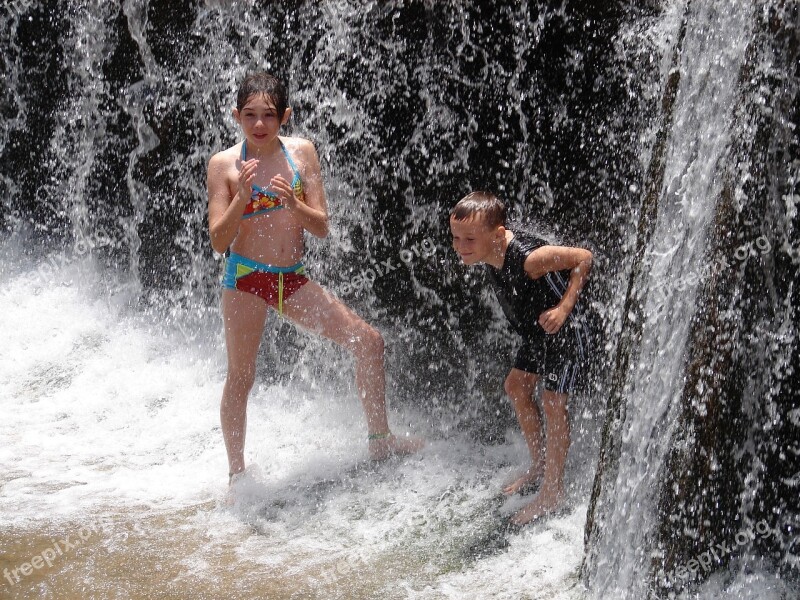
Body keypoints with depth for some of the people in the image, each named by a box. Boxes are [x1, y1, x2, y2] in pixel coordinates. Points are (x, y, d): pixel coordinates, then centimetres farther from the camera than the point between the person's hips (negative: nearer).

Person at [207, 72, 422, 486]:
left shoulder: (301, 152, -1)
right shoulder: (224, 164, -8)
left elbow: (321, 228, -2)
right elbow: (218, 241, -10)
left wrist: (292, 203, -22)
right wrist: (241, 198, -25)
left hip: (293, 278, 4)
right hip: (245, 278, -4)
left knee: (369, 342, 3)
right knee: (240, 377, 2)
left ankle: (381, 440, 19)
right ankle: (237, 474, 18)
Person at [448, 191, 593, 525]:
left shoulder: (527, 258, -37)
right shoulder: (493, 252, -13)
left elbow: (583, 258, -29)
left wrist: (563, 309, -31)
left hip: (564, 333, -10)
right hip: (537, 333, 10)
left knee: (553, 404, -8)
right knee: (516, 386, 18)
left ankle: (553, 492, 4)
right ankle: (539, 466, 34)